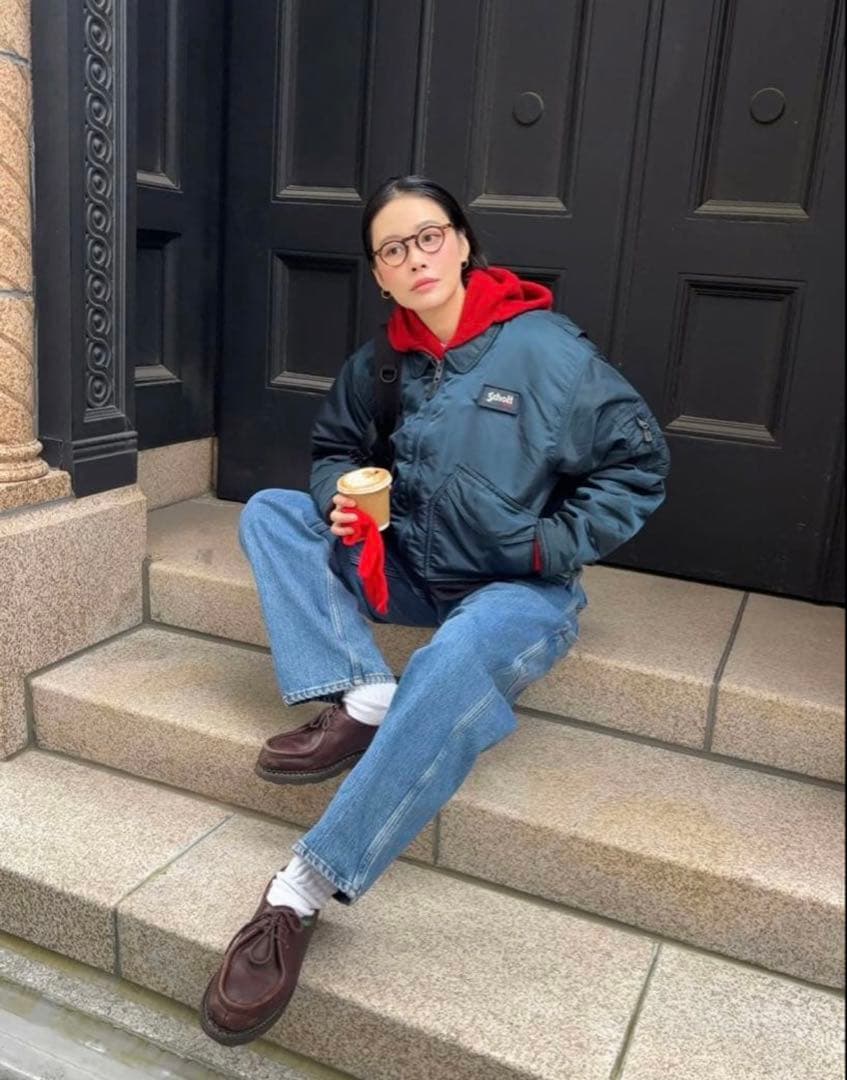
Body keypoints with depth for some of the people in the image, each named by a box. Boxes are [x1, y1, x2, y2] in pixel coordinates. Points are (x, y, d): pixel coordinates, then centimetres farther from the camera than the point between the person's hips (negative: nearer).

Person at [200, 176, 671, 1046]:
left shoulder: (544, 347, -12)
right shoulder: (380, 364, 1)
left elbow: (638, 460, -8)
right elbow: (333, 447, 18)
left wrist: (552, 544, -14)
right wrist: (341, 497, -6)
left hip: (519, 588, -5)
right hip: (408, 570, 6)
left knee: (454, 665, -39)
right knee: (269, 512, -6)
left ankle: (303, 891, -33)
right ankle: (360, 698, -24)